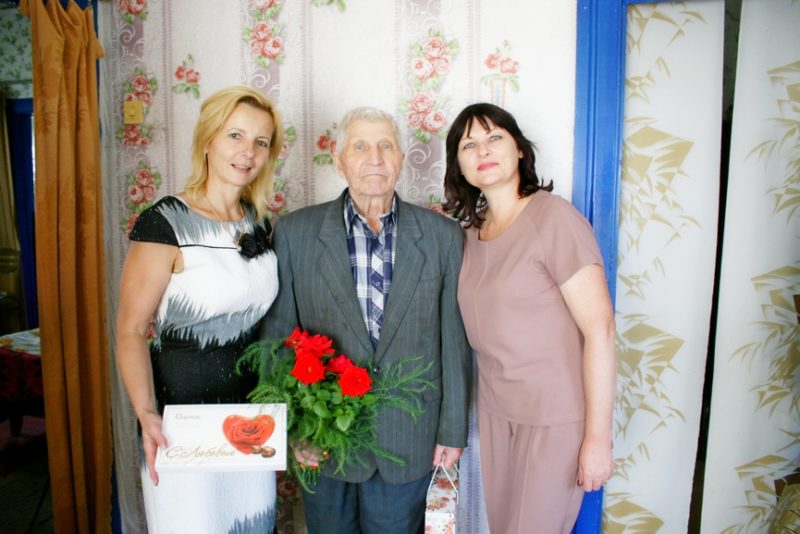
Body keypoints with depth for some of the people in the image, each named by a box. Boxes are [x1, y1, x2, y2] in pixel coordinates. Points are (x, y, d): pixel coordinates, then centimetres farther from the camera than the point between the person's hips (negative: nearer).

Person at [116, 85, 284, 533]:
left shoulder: (259, 224, 4)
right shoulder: (165, 223, -14)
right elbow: (131, 331, -14)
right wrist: (146, 413, -27)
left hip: (253, 417, 6)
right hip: (182, 416, -5)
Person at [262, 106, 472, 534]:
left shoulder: (442, 235, -4)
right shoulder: (295, 232, -5)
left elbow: (455, 339, -1)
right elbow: (277, 334, -2)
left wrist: (453, 428, 1)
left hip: (408, 440, 1)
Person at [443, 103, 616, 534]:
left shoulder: (553, 217, -16)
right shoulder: (472, 231, 4)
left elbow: (600, 329, -18)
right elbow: (484, 329, 8)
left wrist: (597, 438, -18)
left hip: (556, 416, -6)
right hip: (494, 409, 6)